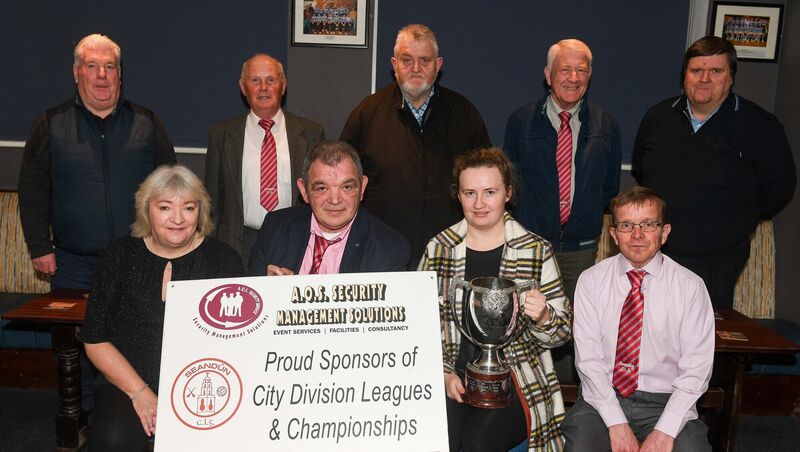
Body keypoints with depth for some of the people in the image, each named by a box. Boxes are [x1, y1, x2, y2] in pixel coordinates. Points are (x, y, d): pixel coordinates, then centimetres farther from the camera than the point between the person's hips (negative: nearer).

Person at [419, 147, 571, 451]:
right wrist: (443, 373, -6)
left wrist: (542, 317, -17)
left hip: (514, 377, 0)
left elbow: (562, 333, 5)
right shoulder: (439, 248, 4)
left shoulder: (537, 251, 1)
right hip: (451, 375, 1)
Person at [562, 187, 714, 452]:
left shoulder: (690, 286, 0)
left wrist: (665, 431, -14)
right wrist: (617, 424, -14)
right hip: (601, 400, 0)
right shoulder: (591, 281, 1)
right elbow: (588, 358, -5)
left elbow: (696, 367, -4)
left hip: (665, 402, 0)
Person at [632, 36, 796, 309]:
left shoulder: (761, 125, -4)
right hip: (653, 254, 3)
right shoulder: (658, 117, 7)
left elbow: (780, 186, 2)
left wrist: (736, 221, 0)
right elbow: (639, 171, 20)